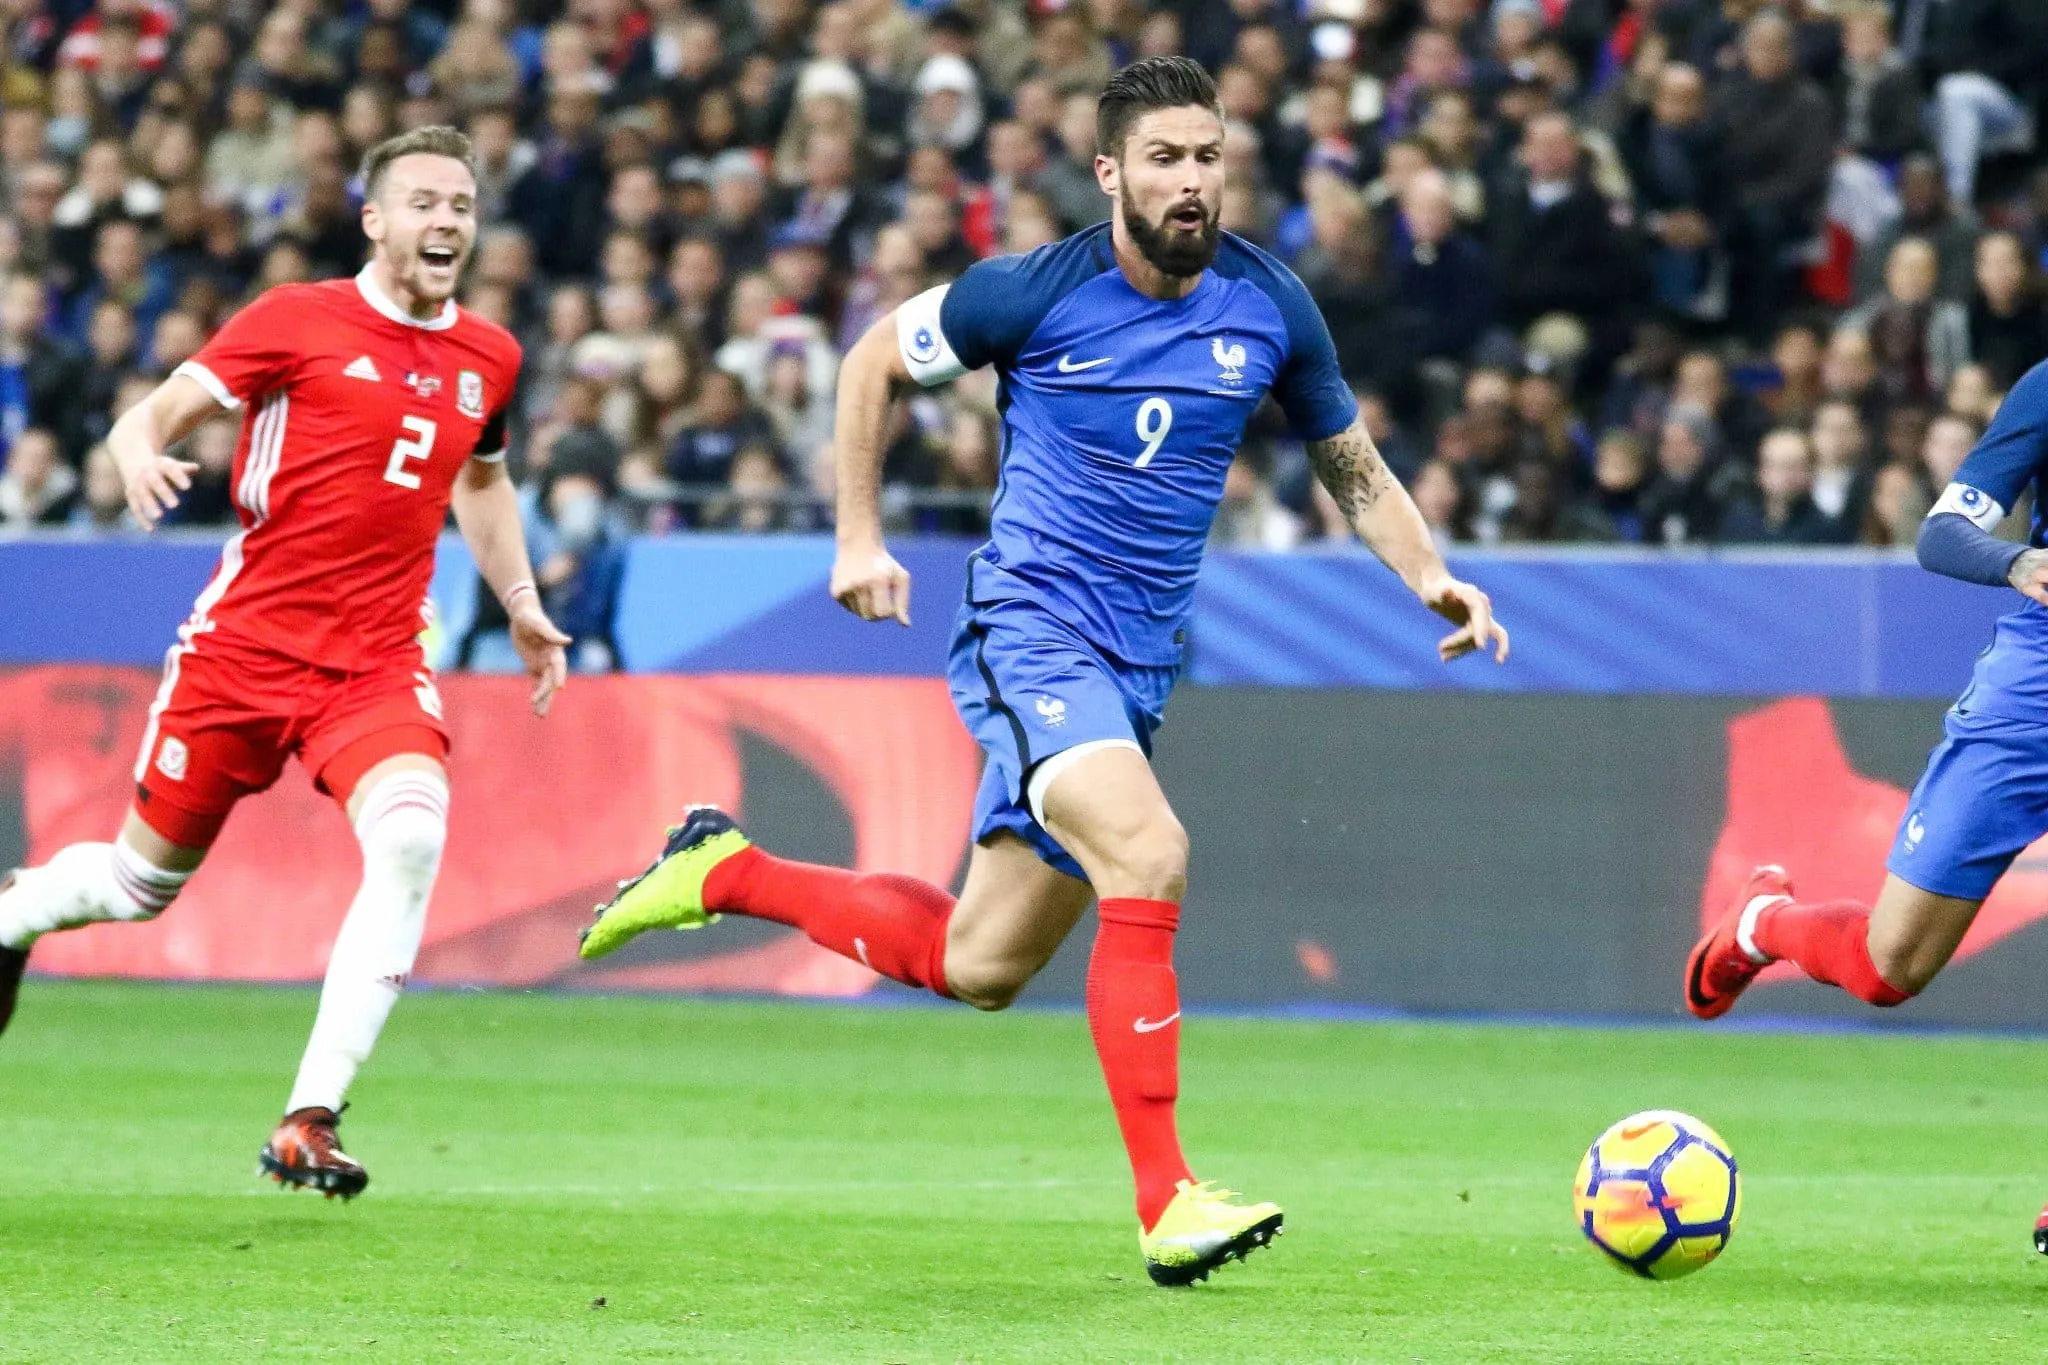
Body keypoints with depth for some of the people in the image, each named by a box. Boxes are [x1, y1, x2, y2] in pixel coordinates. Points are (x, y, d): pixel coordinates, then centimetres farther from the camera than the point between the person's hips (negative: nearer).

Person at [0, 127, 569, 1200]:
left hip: (378, 661, 2)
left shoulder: (488, 359, 11)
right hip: (246, 640, -2)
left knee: (411, 837, -27)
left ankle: (310, 1120, -22)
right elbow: (155, 413, -6)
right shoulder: (298, 321, -4)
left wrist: (522, 607, 24)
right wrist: (140, 454, -29)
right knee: (142, 880, 8)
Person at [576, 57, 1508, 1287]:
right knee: (1148, 854, -30)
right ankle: (1166, 1204, -29)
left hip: (1137, 668, 6)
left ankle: (726, 874, 32)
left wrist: (1432, 577, -3)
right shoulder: (1034, 293, -9)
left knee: (975, 966, 11)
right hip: (1030, 631, -6)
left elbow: (1354, 469, 14)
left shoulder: (1270, 308, 1)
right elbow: (874, 359, 7)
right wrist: (860, 535, 2)